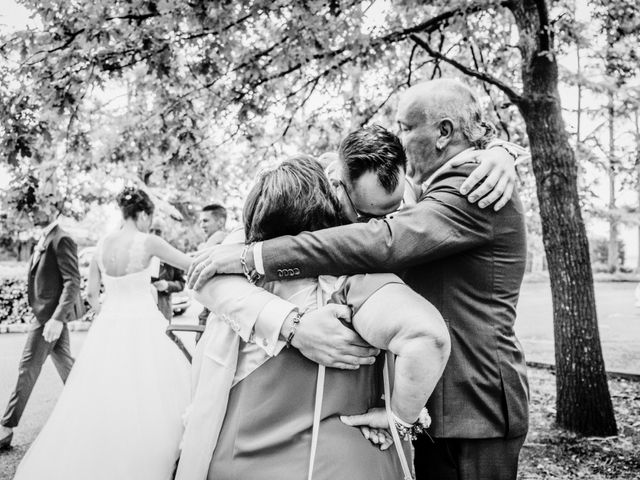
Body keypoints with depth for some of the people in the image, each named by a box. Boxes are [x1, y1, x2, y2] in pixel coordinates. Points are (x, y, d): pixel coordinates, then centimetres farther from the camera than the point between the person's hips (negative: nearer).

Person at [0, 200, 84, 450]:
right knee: (66, 367, 15)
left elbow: (73, 282, -21)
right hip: (45, 314, 10)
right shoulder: (44, 240, 16)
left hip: (50, 315, -10)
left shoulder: (61, 239, -15)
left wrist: (57, 318, -26)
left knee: (28, 370, -2)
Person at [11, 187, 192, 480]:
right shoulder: (148, 242, -11)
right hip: (142, 327, -6)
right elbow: (188, 264, -2)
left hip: (108, 327, 6)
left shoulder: (102, 245, 5)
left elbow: (92, 293, 12)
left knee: (100, 396, 16)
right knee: (146, 397, 7)